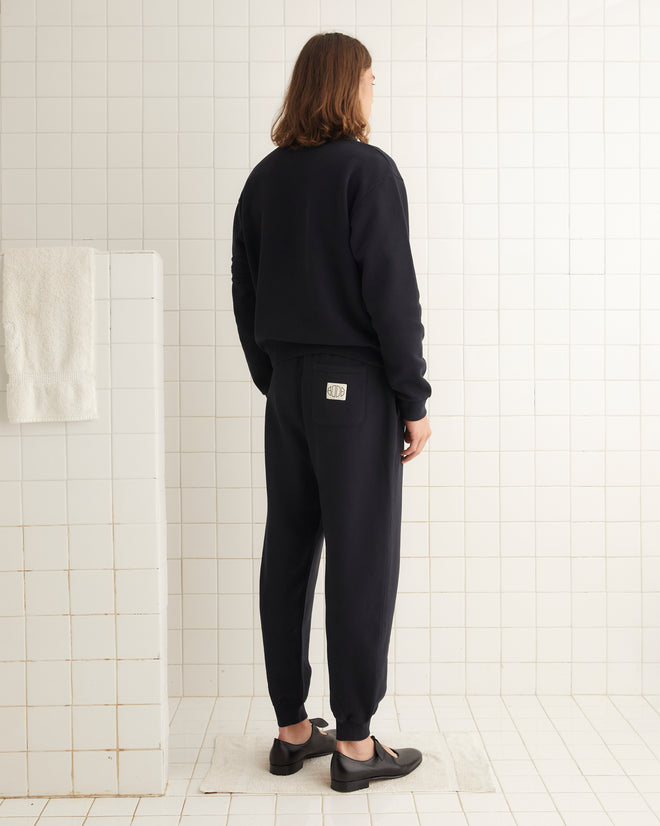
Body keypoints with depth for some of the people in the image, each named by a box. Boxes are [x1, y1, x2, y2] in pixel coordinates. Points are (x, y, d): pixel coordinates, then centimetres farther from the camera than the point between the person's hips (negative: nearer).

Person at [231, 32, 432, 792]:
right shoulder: (368, 170, -8)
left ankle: (292, 729, 19)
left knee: (288, 555, 9)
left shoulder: (265, 178, 11)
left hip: (288, 386, 7)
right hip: (355, 385, -6)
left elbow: (244, 295, 12)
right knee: (362, 561, 0)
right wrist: (415, 399, -8)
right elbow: (392, 293, -14)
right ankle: (354, 744, 9)